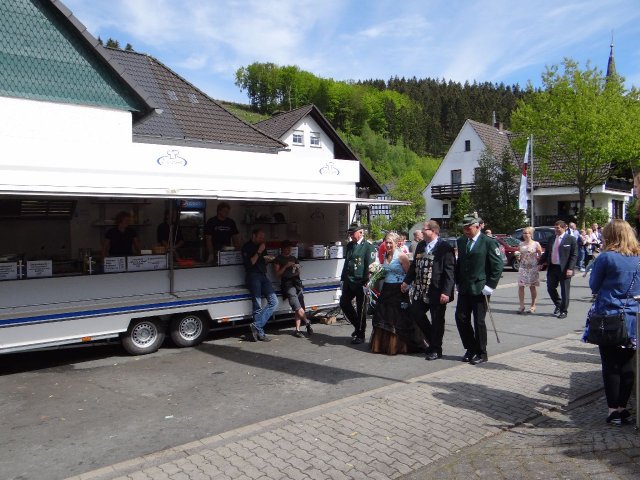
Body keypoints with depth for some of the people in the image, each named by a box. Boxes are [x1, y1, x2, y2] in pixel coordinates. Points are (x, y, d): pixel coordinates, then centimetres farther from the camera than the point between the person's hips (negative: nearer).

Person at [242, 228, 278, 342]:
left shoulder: (262, 246, 22)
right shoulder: (247, 247, -1)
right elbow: (249, 263, -13)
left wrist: (266, 259, 17)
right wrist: (259, 252, -14)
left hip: (263, 276, 7)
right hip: (253, 276, -7)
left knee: (274, 301, -7)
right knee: (258, 306, -11)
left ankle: (256, 326, -9)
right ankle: (260, 333, -7)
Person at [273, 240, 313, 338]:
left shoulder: (294, 258, 27)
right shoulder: (278, 259, 13)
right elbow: (277, 273, 4)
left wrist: (297, 269, 7)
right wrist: (286, 266, -5)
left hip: (296, 281, 4)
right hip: (286, 282, -4)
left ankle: (297, 329, -14)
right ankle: (307, 322, -12)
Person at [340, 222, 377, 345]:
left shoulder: (368, 247, -8)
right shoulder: (349, 246, 14)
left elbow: (370, 266, -13)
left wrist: (366, 282, -18)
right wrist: (343, 278, 14)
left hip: (360, 283, -7)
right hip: (348, 282, 7)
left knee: (361, 309, 3)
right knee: (344, 303, 9)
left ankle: (360, 335, 15)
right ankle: (357, 326, 30)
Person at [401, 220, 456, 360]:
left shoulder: (445, 248, -13)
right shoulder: (420, 246, 9)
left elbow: (450, 272, -16)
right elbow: (414, 265, 19)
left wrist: (446, 292, -21)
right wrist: (407, 281, 17)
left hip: (437, 293, -7)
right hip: (421, 291, 7)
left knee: (437, 321, 5)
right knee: (415, 313, 10)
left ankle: (435, 350, 21)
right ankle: (432, 340, 30)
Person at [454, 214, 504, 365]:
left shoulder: (489, 242, -9)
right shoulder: (461, 241, 9)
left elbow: (498, 266, -9)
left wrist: (490, 286, -12)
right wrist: (458, 283, 12)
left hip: (480, 289, -5)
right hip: (464, 289, 6)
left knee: (479, 322, 1)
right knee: (461, 319, 5)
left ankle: (481, 353, 17)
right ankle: (471, 349, 23)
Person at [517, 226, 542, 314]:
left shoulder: (536, 244, -3)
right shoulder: (521, 244, 8)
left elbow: (540, 256, -1)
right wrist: (518, 257, 2)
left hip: (533, 268, -3)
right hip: (523, 268, 3)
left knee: (533, 287, 6)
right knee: (520, 286, -4)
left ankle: (533, 306, 16)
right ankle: (522, 306, 1)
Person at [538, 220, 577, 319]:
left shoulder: (570, 239, -5)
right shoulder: (551, 239, 10)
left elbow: (574, 255, -9)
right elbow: (546, 253, 16)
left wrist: (570, 268, -17)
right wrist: (540, 263, 5)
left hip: (564, 269, -5)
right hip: (552, 268, 5)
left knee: (564, 291, 3)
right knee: (550, 288, 8)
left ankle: (563, 311, 15)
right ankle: (558, 305, 32)